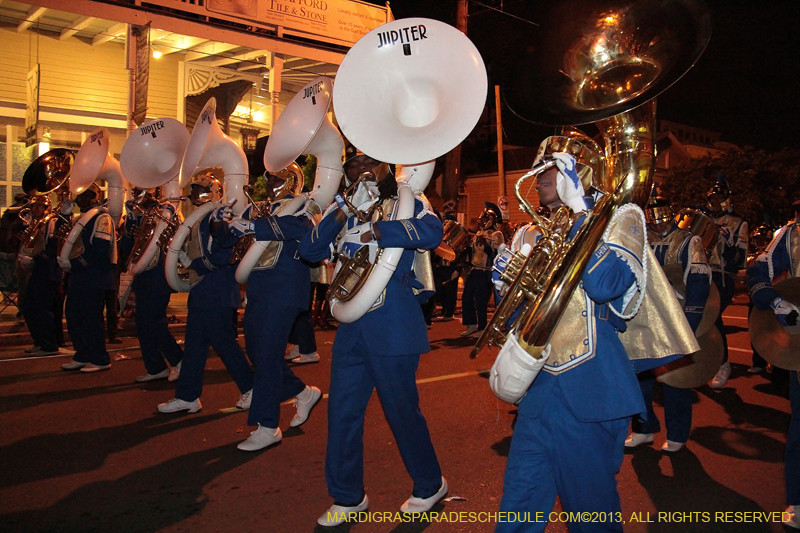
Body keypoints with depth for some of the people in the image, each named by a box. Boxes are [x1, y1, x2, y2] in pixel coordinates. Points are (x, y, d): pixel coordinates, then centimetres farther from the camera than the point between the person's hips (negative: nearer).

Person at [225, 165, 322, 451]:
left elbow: (302, 228, -28)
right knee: (257, 351, 12)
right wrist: (226, 221, -2)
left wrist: (252, 226, -31)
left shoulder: (299, 205, -4)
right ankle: (303, 393, 31)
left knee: (267, 355, -9)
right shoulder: (259, 208, 17)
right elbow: (232, 236, 20)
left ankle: (267, 427, 1)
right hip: (257, 289, 8)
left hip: (283, 290, -8)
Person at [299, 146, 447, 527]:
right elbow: (309, 251, 5)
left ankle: (430, 485, 28)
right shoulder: (345, 212, 16)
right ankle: (347, 496, 24)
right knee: (342, 410, 7)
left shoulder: (404, 203, 0)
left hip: (394, 326, -5)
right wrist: (341, 215, -7)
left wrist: (378, 231, -24)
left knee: (402, 409, 4)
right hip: (351, 325, 6)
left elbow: (431, 232, -22)